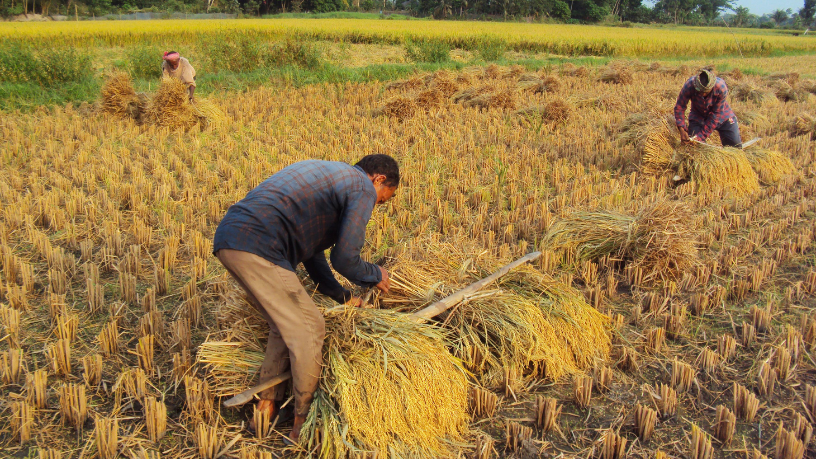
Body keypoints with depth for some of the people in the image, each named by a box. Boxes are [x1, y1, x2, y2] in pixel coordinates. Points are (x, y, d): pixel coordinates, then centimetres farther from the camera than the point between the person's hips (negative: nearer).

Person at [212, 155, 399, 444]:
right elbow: (344, 259, -5)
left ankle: (266, 411, 26)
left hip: (227, 238, 10)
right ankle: (304, 425, 13)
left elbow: (309, 247, 31)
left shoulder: (327, 175, 29)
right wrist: (376, 276, 16)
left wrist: (340, 295, 33)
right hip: (255, 248, -10)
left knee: (285, 325, 21)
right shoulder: (363, 189, 1)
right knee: (308, 328, 1)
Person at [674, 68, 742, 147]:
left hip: (722, 115, 0)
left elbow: (716, 114, -25)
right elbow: (679, 107, -20)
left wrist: (702, 135, -30)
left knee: (735, 144, -6)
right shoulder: (689, 86, -31)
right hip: (698, 116, 0)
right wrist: (682, 130, -32)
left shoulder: (721, 87, -31)